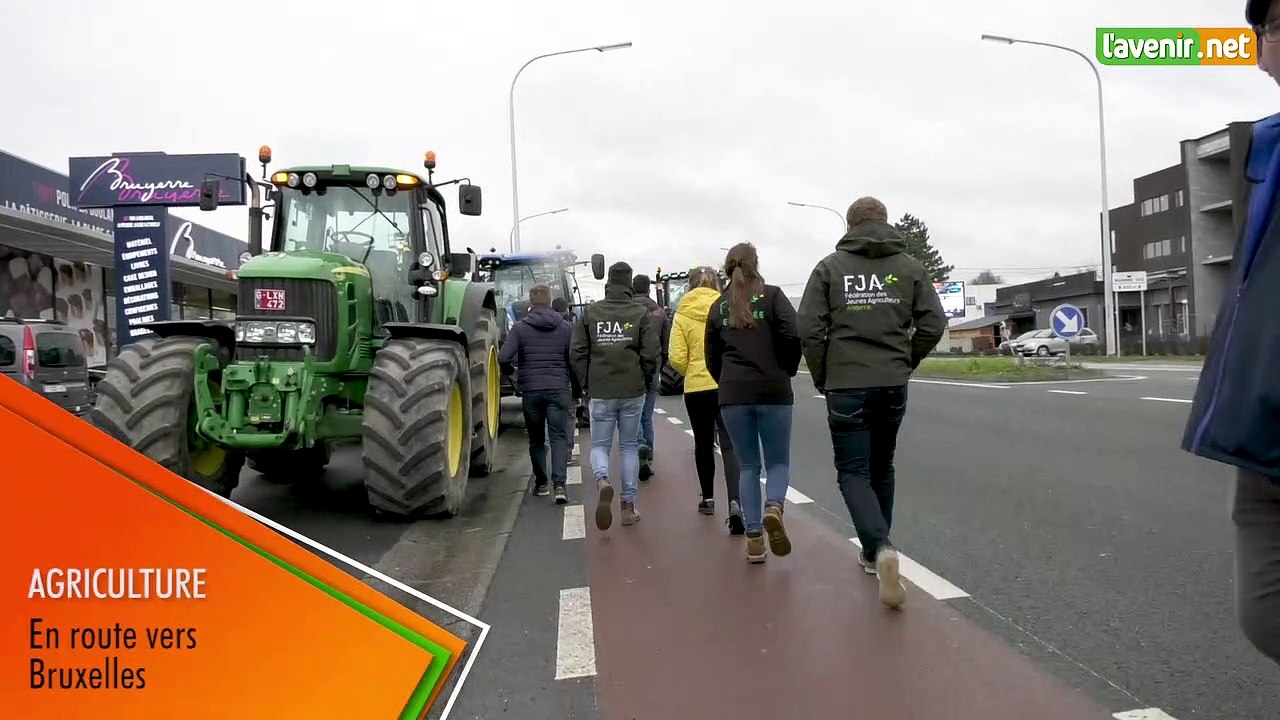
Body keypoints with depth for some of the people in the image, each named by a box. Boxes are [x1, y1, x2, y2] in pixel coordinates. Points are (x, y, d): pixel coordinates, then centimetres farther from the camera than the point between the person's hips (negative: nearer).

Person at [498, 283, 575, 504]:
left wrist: (512, 372, 11)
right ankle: (559, 484, -15)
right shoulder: (566, 328, 2)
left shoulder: (520, 328, -2)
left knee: (536, 439, 15)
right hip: (559, 389, 0)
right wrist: (576, 389, 11)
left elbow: (503, 358, -10)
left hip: (530, 390, 0)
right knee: (559, 437, 0)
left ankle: (540, 482, 22)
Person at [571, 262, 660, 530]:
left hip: (600, 392, 0)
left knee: (600, 444, 11)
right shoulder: (640, 313, -2)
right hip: (633, 391, 0)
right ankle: (628, 506, 14)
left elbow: (578, 353, 0)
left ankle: (602, 480, -20)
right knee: (630, 446, 12)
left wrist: (586, 385, 10)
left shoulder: (590, 312, 1)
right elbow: (651, 354, -5)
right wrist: (645, 381, 11)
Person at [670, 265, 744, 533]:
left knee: (704, 444, 17)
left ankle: (708, 498, 29)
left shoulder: (683, 315, -3)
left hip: (697, 388, 0)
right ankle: (735, 502, -19)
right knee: (730, 446, -1)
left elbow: (677, 359, -7)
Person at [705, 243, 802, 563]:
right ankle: (774, 507, -20)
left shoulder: (719, 307, 12)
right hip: (774, 392, -2)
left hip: (733, 395, 2)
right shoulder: (772, 296, 2)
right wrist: (787, 372, 5)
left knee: (748, 466, 11)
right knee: (778, 462, 9)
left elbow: (712, 357, 12)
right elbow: (792, 337, -10)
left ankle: (754, 538, 6)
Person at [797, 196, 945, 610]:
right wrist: (905, 364, 14)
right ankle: (873, 553, 29)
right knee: (881, 470, 18)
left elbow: (809, 328, -7)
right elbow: (933, 325, 0)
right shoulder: (910, 268, 6)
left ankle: (881, 549, -19)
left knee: (853, 472, 3)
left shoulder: (830, 267, -1)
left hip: (846, 386, -3)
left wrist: (821, 377, 5)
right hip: (893, 386, 3)